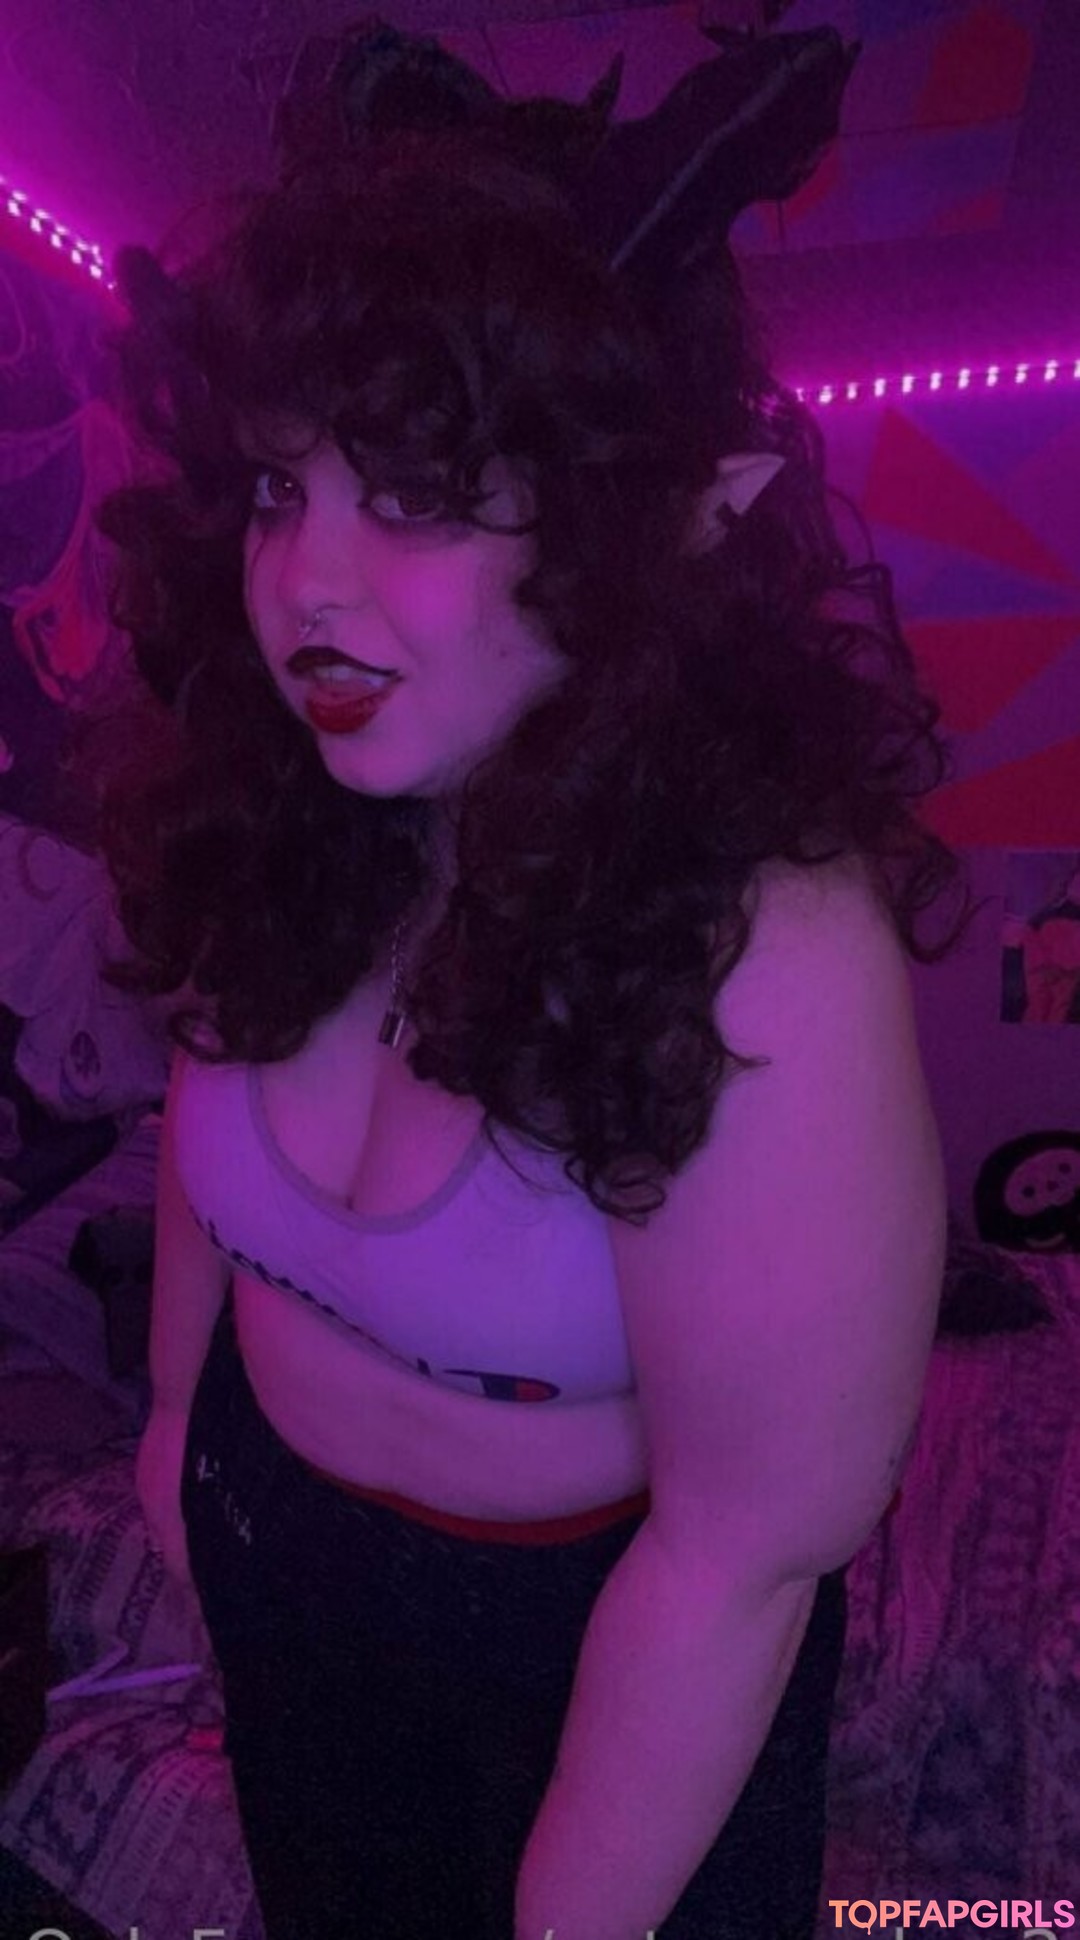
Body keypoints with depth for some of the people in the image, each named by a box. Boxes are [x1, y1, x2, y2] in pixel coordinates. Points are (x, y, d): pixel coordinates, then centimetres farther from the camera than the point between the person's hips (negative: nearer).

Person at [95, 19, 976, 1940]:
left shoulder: (761, 971, -36)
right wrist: (180, 1399, 11)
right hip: (270, 1542, 5)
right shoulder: (273, 813, -19)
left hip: (581, 1627, -4)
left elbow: (746, 1554, -27)